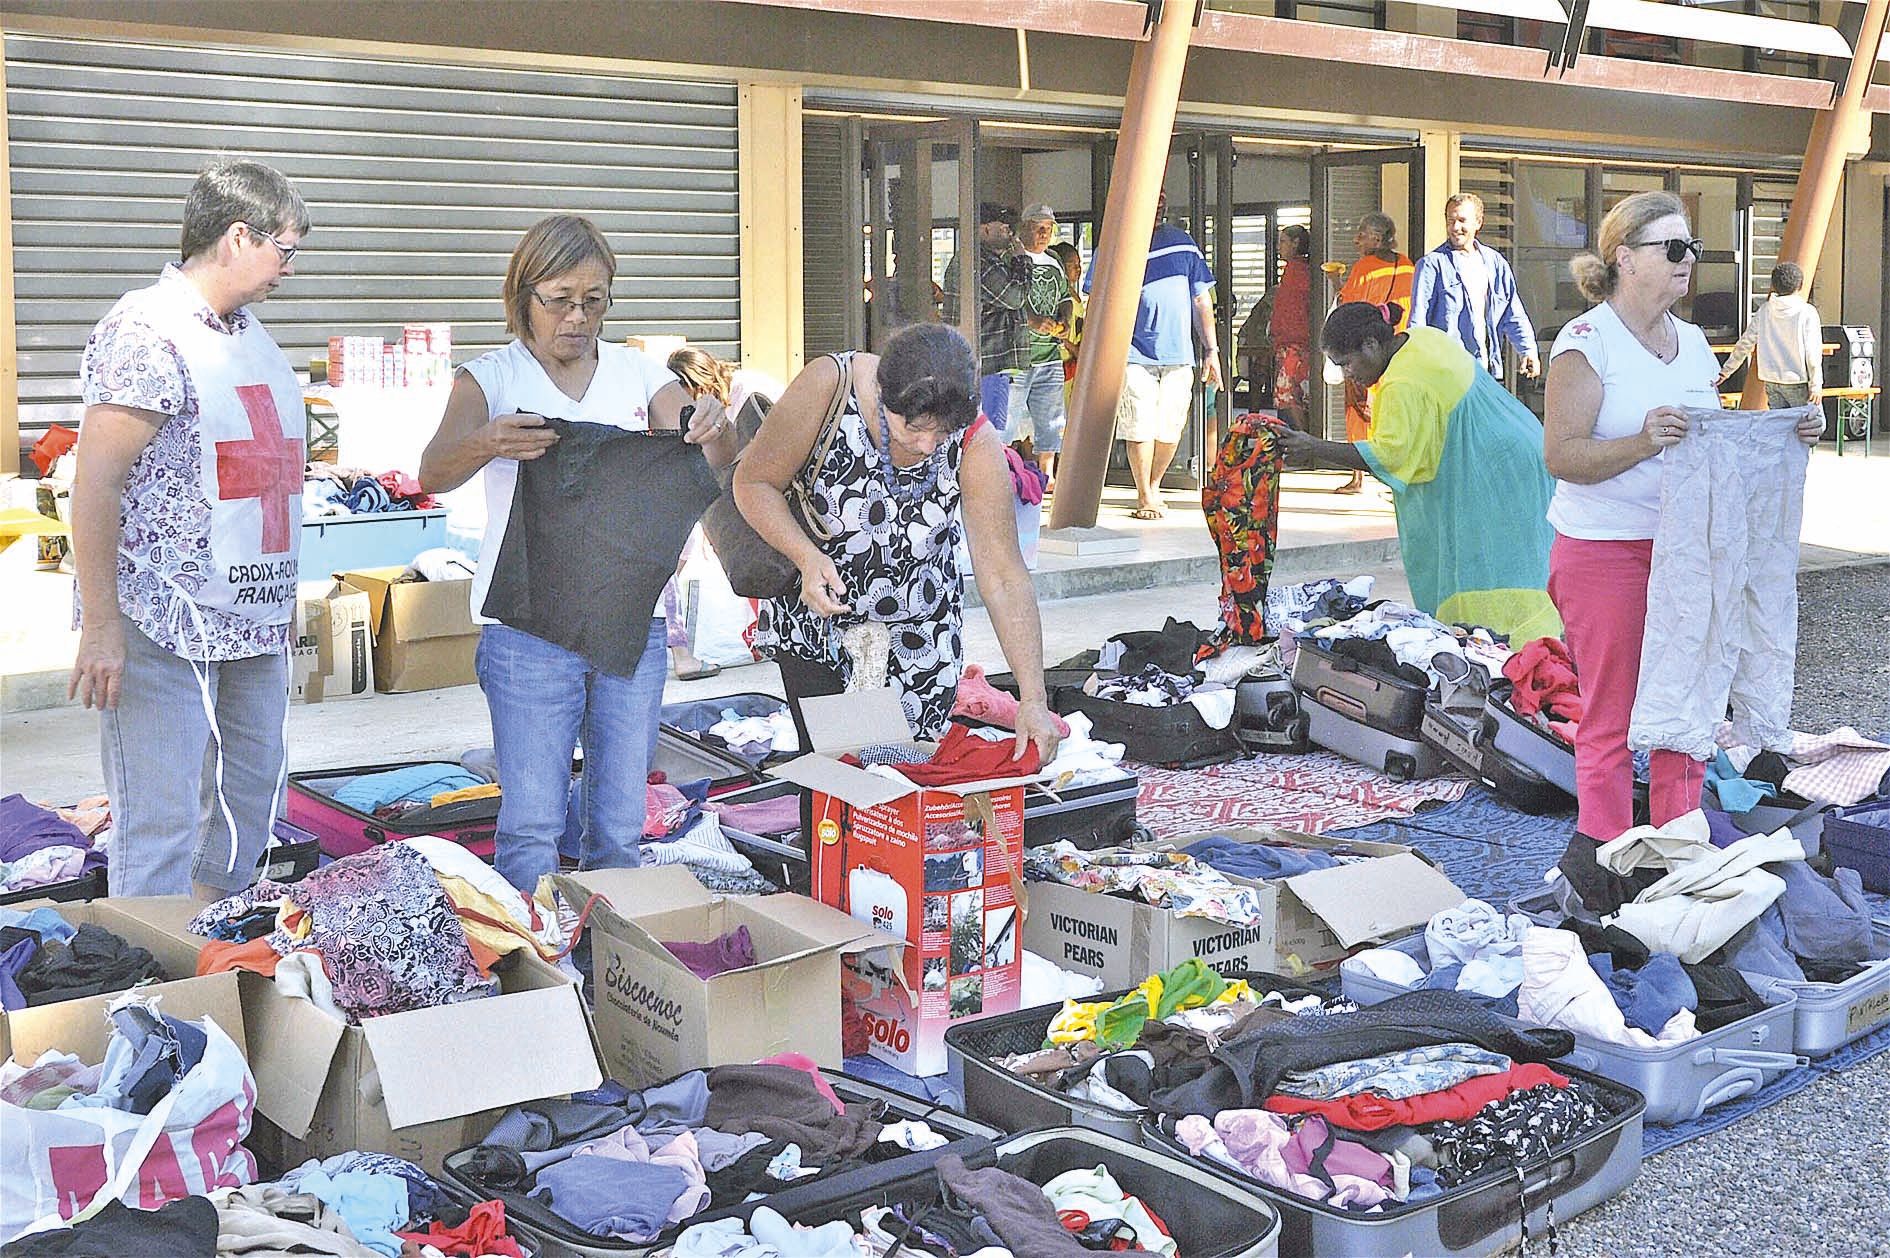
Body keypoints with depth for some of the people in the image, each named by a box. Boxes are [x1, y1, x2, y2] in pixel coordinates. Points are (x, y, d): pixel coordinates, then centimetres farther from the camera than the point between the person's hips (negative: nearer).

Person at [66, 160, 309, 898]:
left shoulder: (250, 333, 15)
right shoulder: (148, 331, -13)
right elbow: (95, 485, -16)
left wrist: (281, 601, 21)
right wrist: (102, 627, -19)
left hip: (253, 620, 9)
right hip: (161, 631, -9)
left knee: (251, 804, 16)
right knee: (160, 826, -6)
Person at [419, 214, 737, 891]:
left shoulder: (639, 372, 9)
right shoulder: (492, 377, 0)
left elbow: (715, 460, 0)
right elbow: (434, 474, -16)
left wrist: (716, 427, -25)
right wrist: (486, 443, -40)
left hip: (633, 620, 3)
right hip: (528, 626, -3)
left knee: (621, 828, 9)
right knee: (531, 827, -4)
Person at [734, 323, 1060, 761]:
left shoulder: (976, 443, -22)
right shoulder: (827, 387, -26)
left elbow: (1004, 579, -22)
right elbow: (753, 482, -14)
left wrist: (1032, 701, -27)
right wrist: (808, 558, -32)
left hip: (919, 633, 1)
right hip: (814, 617, -1)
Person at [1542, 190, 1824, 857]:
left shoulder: (1692, 341, 13)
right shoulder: (1587, 341, -8)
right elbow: (1560, 455, -14)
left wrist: (1786, 434, 4)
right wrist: (1643, 442, -27)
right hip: (1605, 551, -6)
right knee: (1610, 716, -1)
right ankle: (1601, 851, 10)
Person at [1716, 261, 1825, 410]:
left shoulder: (1764, 310, 3)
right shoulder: (1807, 312, -10)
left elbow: (1745, 343, 8)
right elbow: (1812, 353, -12)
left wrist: (1725, 371, 17)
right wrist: (1816, 385, -9)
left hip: (1771, 381, 5)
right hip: (1798, 382, -5)